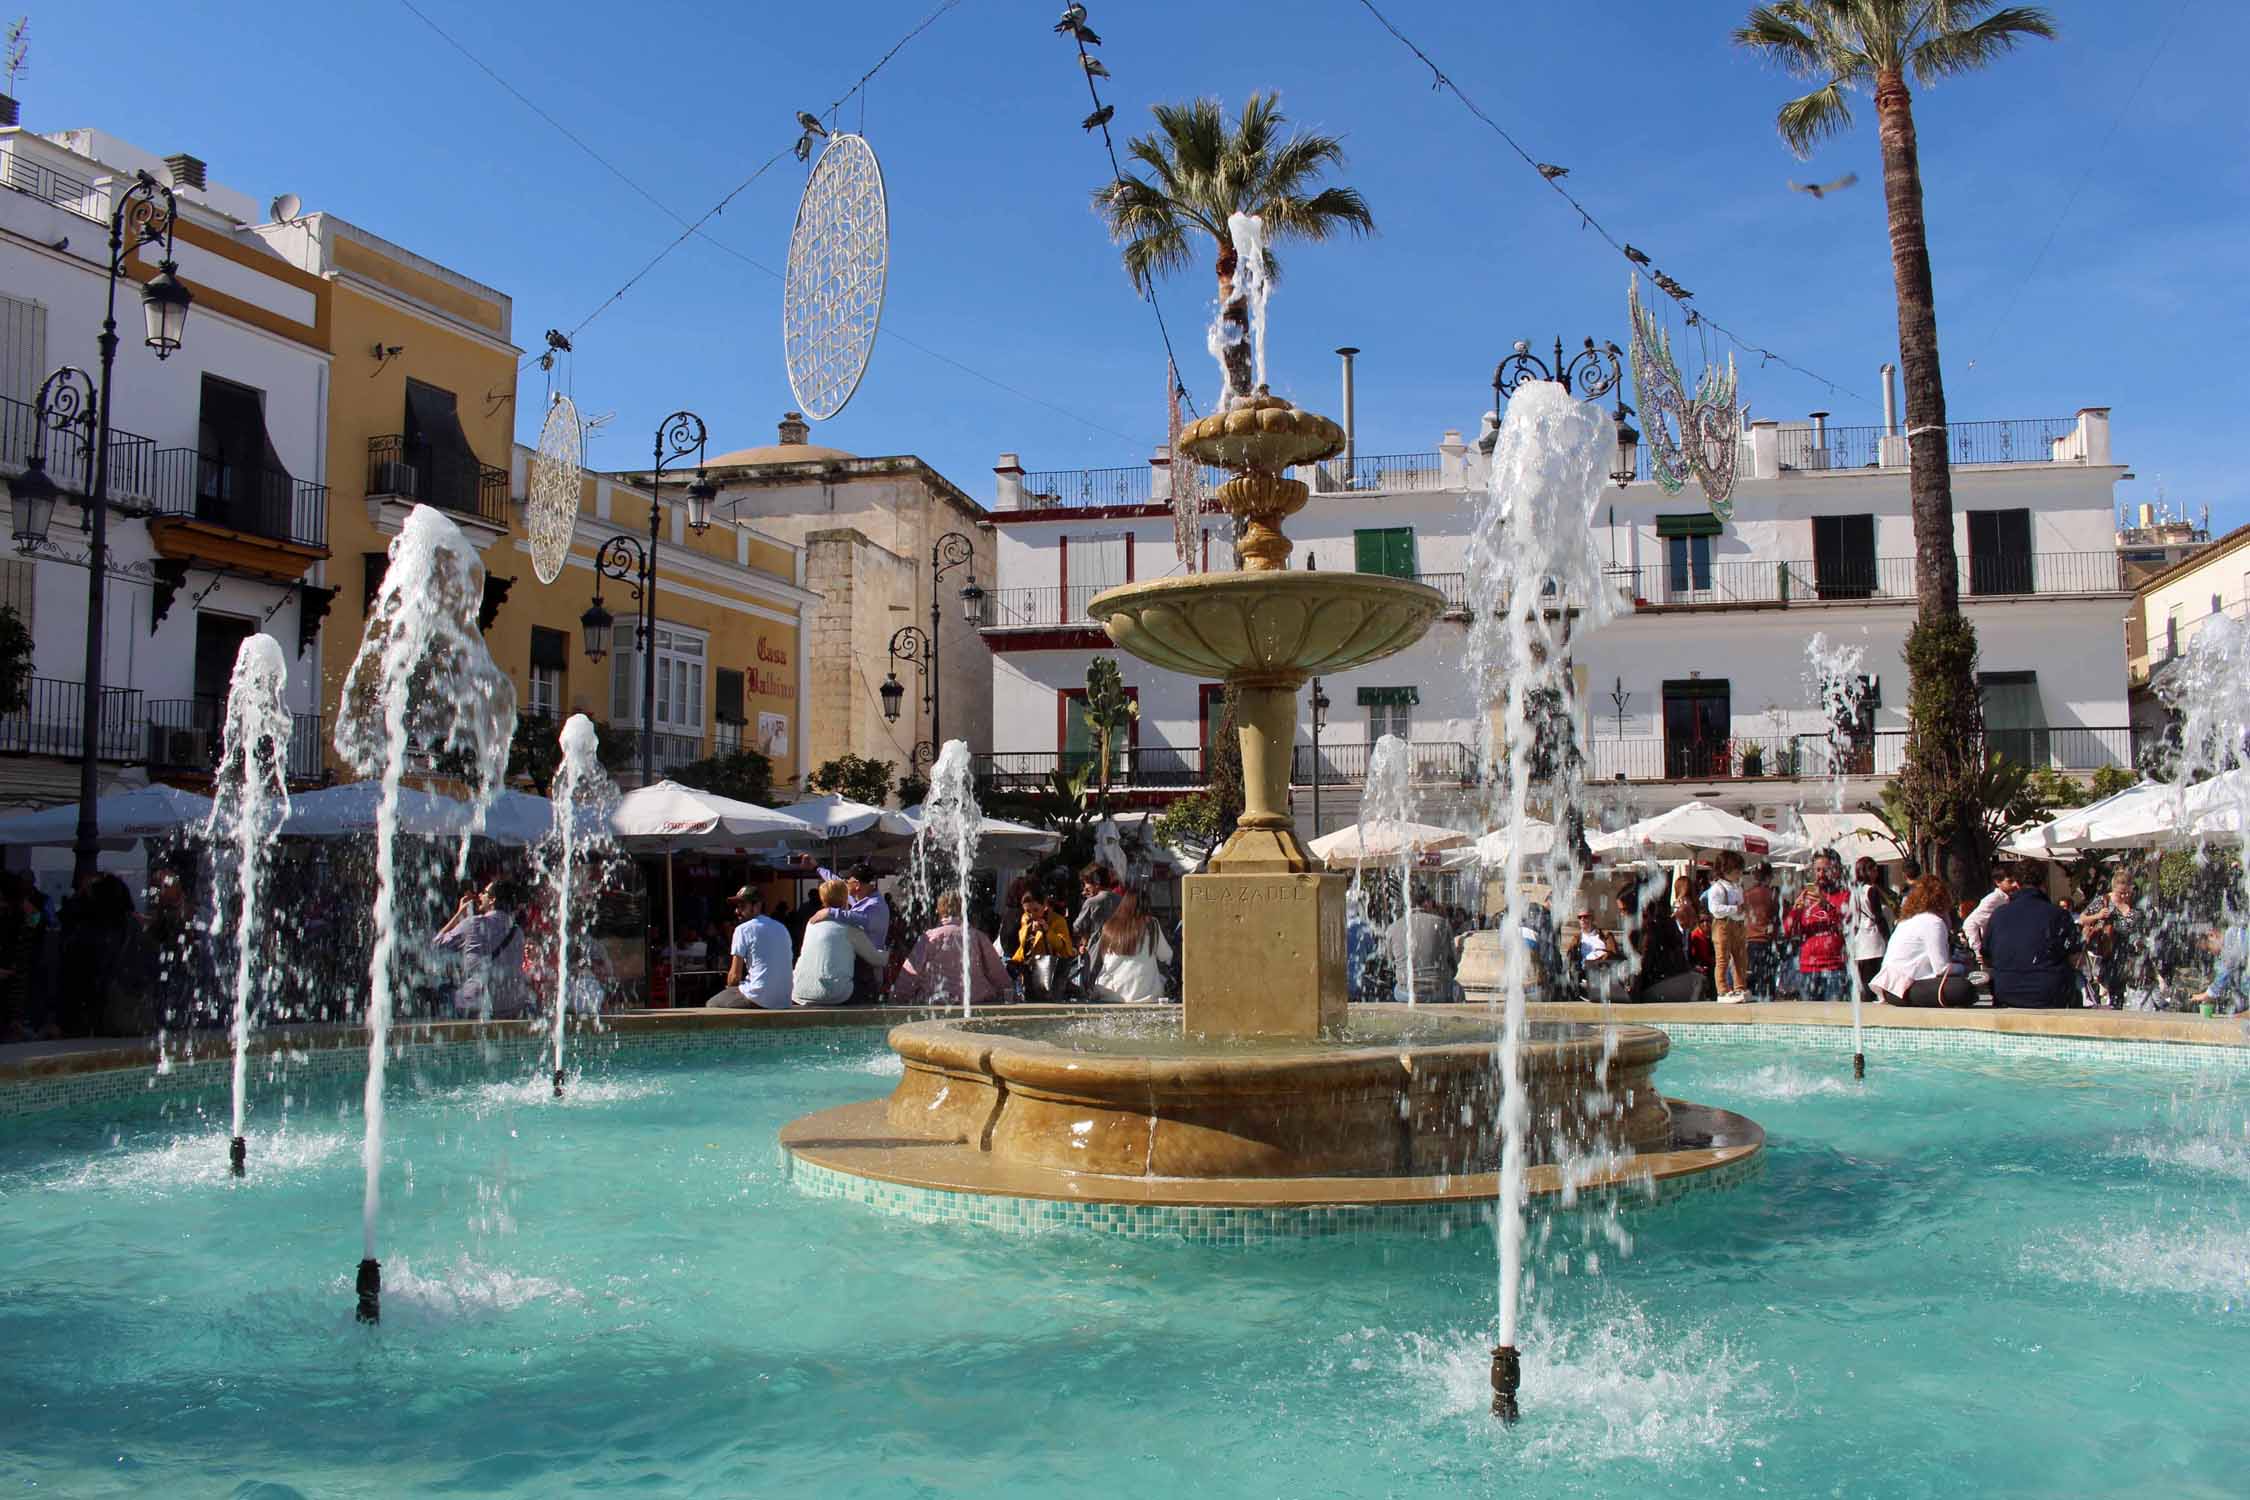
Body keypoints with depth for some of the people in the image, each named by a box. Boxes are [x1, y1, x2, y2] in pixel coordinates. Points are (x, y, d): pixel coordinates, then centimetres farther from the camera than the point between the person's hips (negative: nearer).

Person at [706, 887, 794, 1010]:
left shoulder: (743, 929, -4)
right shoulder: (782, 929, 14)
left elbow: (735, 975, -5)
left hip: (758, 1000, -7)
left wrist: (730, 989, 15)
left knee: (711, 1004, 15)